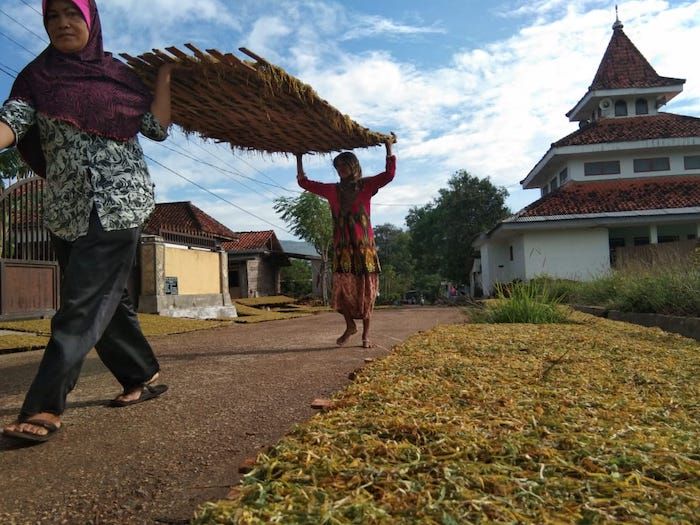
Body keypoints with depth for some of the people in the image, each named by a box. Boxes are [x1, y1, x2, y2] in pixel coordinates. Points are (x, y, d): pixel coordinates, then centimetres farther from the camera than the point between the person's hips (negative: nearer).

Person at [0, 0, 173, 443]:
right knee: (107, 299, 10)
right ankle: (143, 377, 26)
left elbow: (158, 128, 2)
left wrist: (164, 75, -3)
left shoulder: (118, 74, 7)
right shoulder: (36, 77, 10)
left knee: (85, 303, -10)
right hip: (65, 209, 4)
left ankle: (45, 407, -8)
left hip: (118, 201, -4)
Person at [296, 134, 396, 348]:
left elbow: (389, 174, -6)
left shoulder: (366, 185, 6)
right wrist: (299, 159, 20)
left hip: (364, 245, -2)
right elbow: (304, 182, 21)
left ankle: (366, 333, 8)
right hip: (342, 246, 3)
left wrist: (389, 148, -6)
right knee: (341, 287, -4)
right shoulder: (332, 190, 14)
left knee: (366, 290, -1)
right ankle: (350, 326, 17)